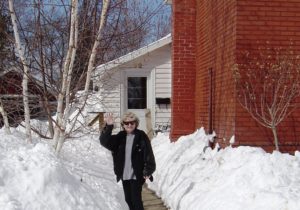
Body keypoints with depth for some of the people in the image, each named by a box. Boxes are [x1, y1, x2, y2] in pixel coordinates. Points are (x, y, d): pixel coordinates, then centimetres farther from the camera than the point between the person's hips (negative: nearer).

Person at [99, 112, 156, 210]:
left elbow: (148, 154, -9)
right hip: (124, 175, 5)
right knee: (128, 199, 15)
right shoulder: (120, 137, 4)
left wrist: (148, 171, -17)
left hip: (137, 175, -5)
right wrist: (108, 126, -25)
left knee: (136, 199, -7)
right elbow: (104, 141, -10)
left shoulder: (141, 136, -7)